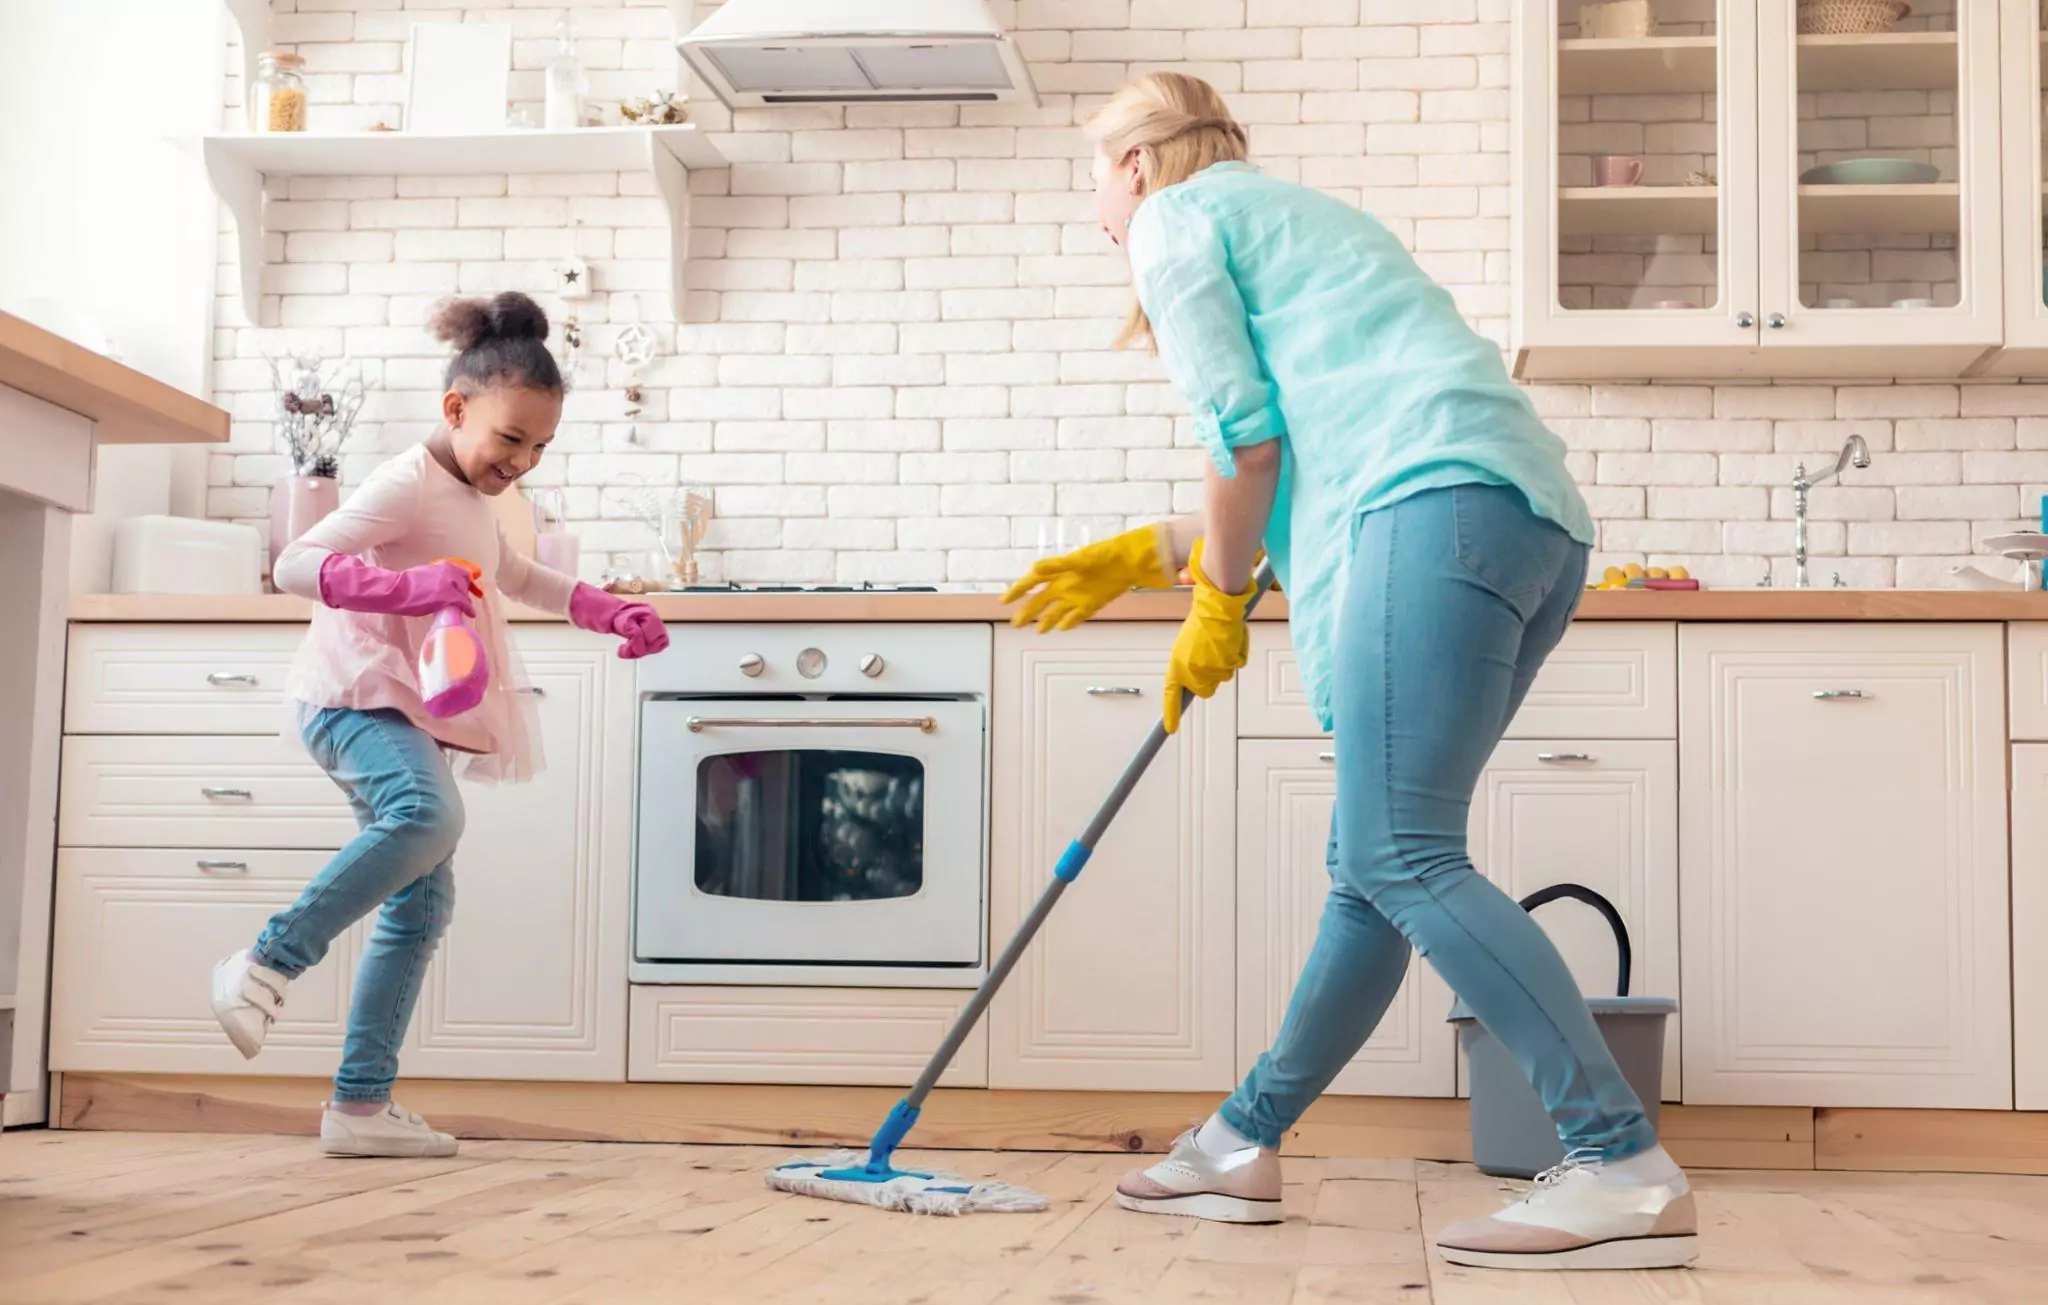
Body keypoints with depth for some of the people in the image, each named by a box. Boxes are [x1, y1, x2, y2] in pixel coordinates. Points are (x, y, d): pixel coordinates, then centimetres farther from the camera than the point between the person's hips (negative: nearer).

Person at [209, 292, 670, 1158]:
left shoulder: (473, 495, 16)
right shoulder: (408, 484, -13)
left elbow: (514, 577, 38)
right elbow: (293, 566, -24)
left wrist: (607, 612, 29)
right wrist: (408, 586, -36)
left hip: (412, 714, 10)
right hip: (355, 696, -10)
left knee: (424, 901, 5)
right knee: (428, 815, -37)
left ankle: (361, 1104, 9)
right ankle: (267, 965, -24)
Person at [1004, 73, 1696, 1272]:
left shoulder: (1176, 218, 9)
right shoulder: (1296, 216, 35)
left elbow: (1244, 440, -3)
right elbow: (1307, 470, 32)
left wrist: (1218, 610, 9)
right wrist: (1142, 557, 37)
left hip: (1441, 507, -10)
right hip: (1539, 518, 10)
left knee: (1404, 860, -14)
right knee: (1376, 866, 11)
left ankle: (1629, 1170, -19)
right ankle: (1244, 1146, 20)